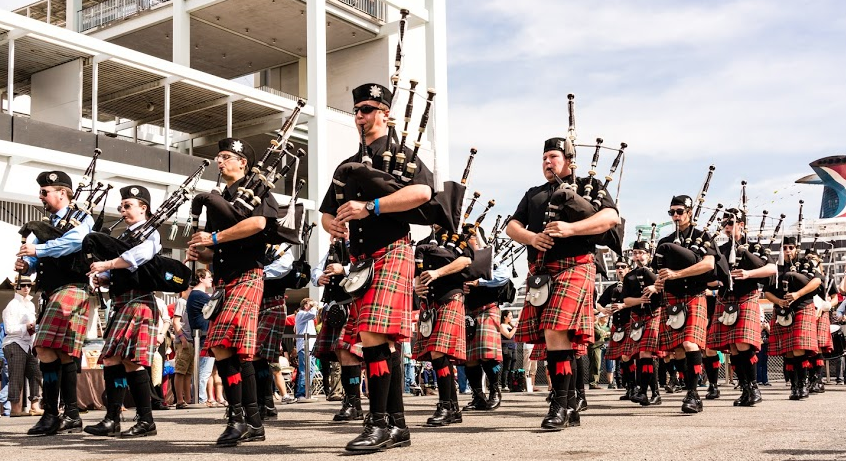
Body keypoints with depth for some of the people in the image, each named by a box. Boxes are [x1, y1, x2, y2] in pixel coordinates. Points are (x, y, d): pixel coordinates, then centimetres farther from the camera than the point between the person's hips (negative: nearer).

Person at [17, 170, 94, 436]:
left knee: (46, 349, -17)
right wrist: (25, 265, -3)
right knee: (62, 354, 6)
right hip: (50, 294, 8)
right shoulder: (47, 226, 22)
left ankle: (51, 415, -16)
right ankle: (71, 416, 10)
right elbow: (34, 260, 19)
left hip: (70, 290, -8)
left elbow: (75, 241, -21)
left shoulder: (82, 218, 0)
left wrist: (38, 249, -19)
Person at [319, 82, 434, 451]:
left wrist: (370, 206, -21)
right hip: (360, 258, 7)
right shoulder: (348, 165, 23)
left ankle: (379, 423, -13)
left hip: (390, 252, -7)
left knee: (373, 337, -18)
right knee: (386, 344, 7)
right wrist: (332, 224, -1)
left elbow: (422, 191, -17)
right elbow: (327, 212, 25)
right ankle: (397, 425, 11)